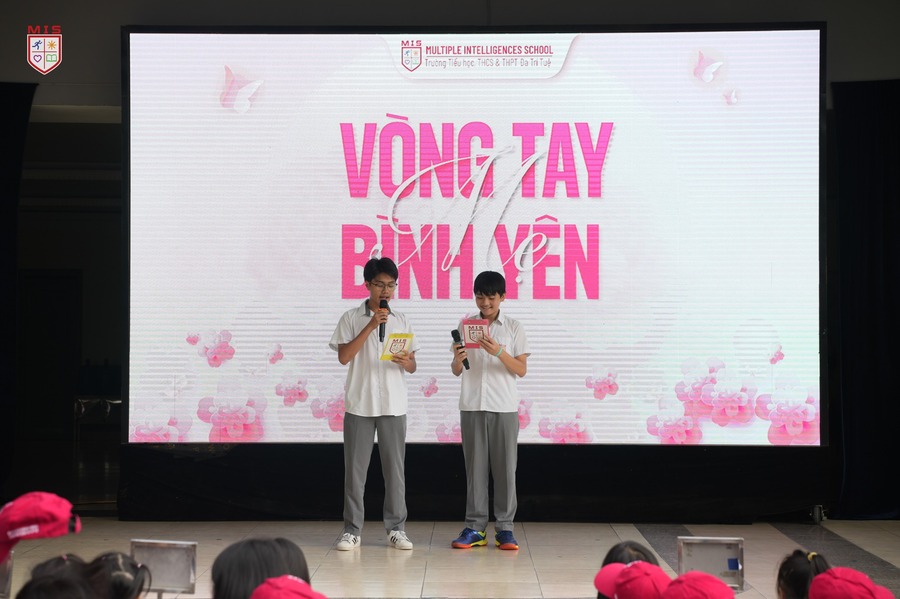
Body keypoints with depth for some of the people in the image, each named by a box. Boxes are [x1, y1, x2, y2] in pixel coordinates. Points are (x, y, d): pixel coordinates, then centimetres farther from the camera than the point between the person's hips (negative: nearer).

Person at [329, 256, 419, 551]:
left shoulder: (401, 321, 10)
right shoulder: (351, 318, 2)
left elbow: (412, 366, 10)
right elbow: (344, 357, -9)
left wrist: (404, 362, -14)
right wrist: (370, 326, -14)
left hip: (394, 405, 2)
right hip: (359, 404, -2)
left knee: (395, 468, 3)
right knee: (355, 468, 1)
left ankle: (396, 528, 10)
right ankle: (352, 530, 7)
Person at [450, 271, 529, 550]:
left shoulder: (514, 328, 3)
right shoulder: (465, 326, 7)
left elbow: (521, 370, 0)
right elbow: (457, 371, 9)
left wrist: (499, 352, -16)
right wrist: (458, 359, -14)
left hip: (504, 407, -1)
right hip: (472, 406, 1)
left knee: (505, 467, 0)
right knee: (475, 467, 3)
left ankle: (504, 528, 6)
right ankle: (475, 527, 7)